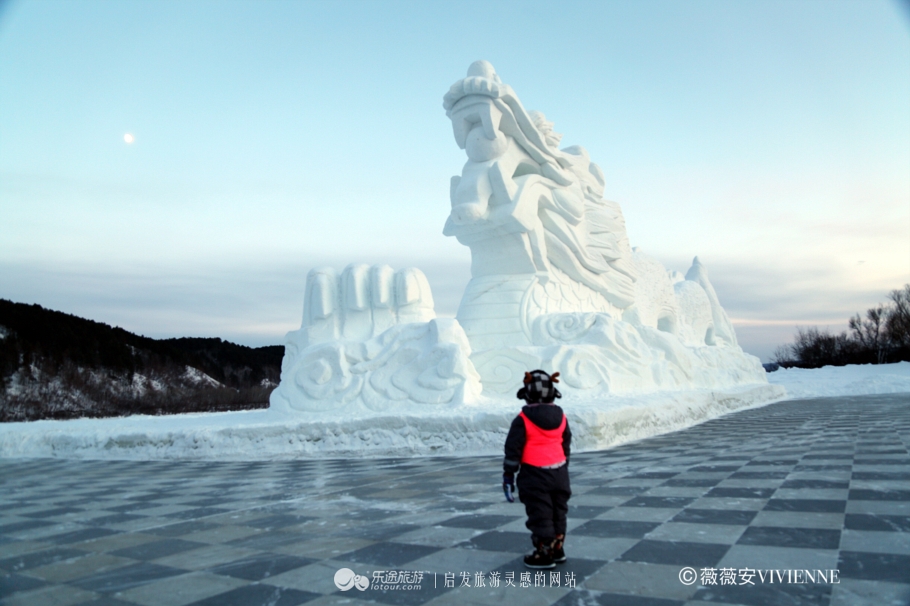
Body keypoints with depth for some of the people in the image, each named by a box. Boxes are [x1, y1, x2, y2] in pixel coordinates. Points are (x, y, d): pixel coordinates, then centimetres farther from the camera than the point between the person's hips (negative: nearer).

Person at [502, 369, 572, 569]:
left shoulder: (523, 420, -13)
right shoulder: (560, 416, 4)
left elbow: (513, 448, -11)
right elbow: (566, 444, 13)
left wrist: (508, 475, -3)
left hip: (535, 473, -6)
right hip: (559, 471, 6)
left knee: (540, 514, 3)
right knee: (558, 511, 16)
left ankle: (544, 554, 11)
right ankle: (557, 549, 28)